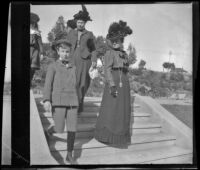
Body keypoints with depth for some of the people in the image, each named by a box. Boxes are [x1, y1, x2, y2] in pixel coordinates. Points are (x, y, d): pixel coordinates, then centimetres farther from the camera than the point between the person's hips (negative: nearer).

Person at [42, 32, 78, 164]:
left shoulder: (73, 67, 14)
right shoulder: (53, 66, 2)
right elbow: (48, 84, -6)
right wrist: (46, 100, -18)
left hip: (72, 102, 3)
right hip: (58, 102, -3)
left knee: (72, 129, 1)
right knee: (60, 129, -4)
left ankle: (69, 155, 16)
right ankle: (49, 131, 31)